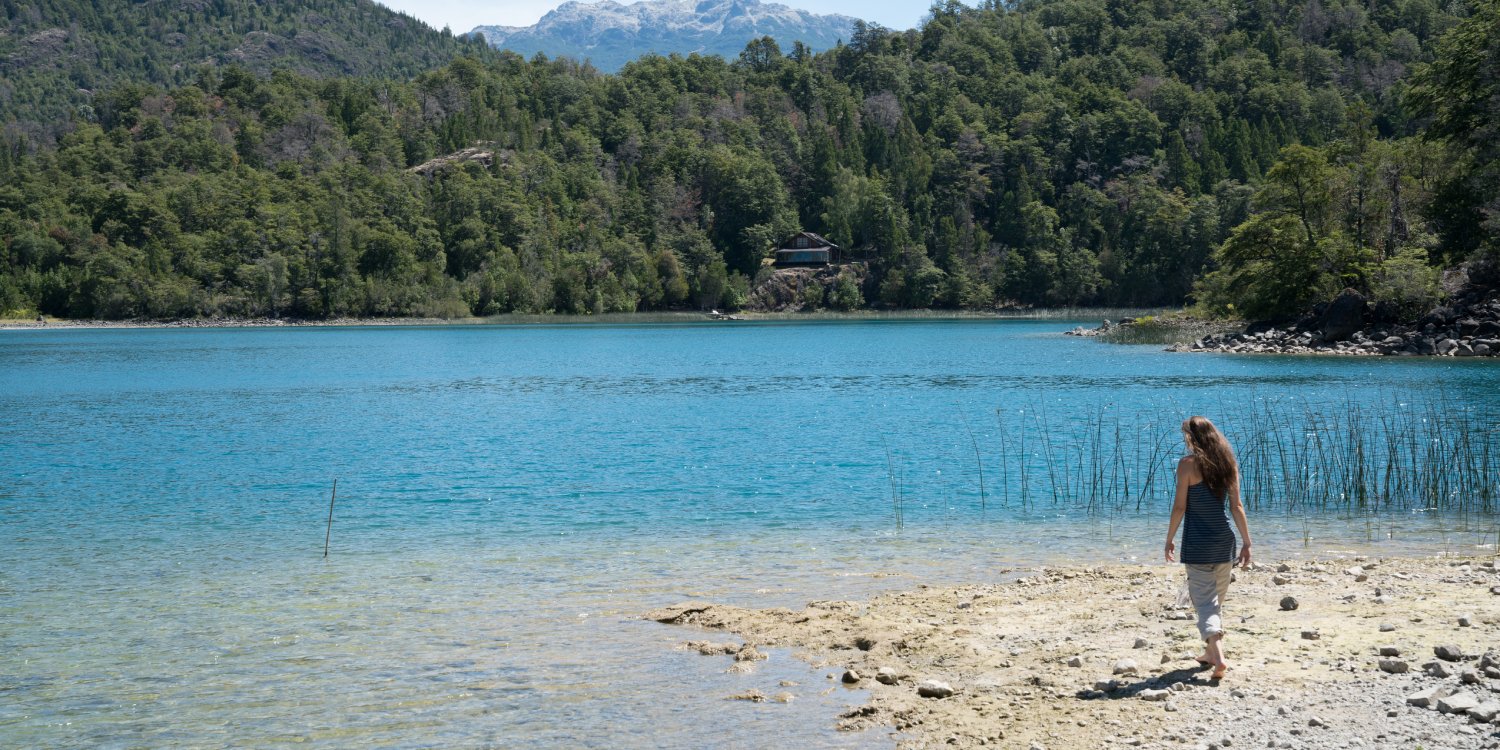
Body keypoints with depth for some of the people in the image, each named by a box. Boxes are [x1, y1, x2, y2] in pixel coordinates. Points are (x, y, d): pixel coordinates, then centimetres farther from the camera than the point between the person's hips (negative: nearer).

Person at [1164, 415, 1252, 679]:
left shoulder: (1188, 464, -10)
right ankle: (1211, 652, 31)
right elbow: (1236, 506, 4)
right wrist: (1246, 542, 8)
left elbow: (1180, 507, -10)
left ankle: (1219, 657, -20)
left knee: (1204, 600, -5)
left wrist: (1169, 540, -1)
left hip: (1197, 543, -5)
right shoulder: (1227, 463, 4)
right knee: (1216, 600, 19)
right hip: (1224, 541, 5)